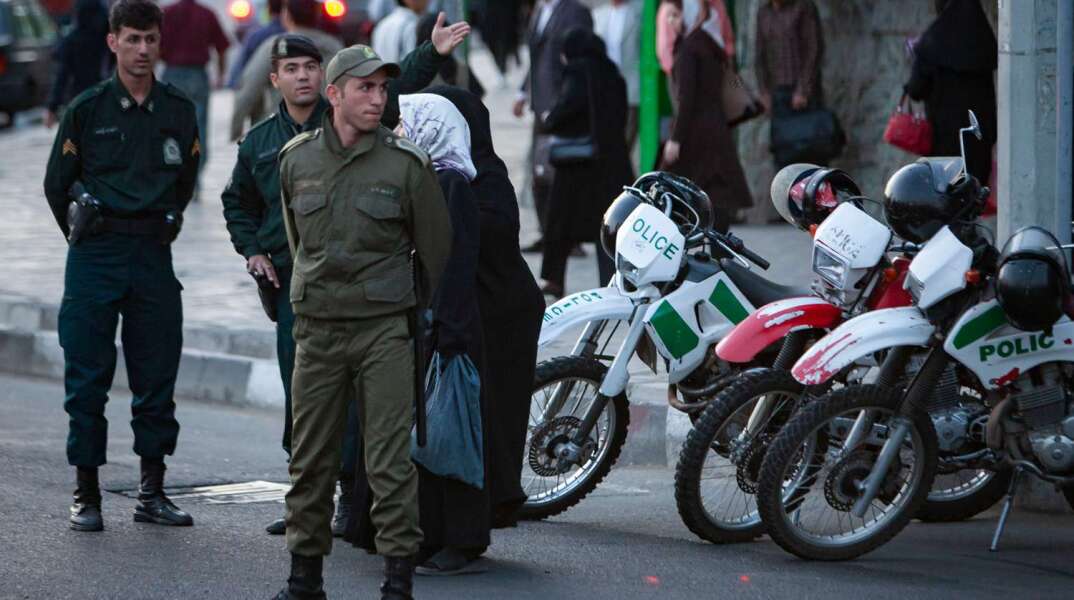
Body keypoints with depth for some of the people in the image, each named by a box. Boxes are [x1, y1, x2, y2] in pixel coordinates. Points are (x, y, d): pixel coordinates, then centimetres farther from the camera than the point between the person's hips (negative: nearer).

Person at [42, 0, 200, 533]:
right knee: (88, 379, -1)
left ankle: (152, 493, 13)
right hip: (95, 256, -3)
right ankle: (86, 495, 6)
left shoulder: (179, 112, 6)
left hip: (153, 255, 3)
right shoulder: (88, 109, -3)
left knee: (157, 377, 4)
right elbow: (56, 184, 7)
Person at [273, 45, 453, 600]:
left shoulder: (406, 163, -4)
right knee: (310, 460, 8)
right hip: (317, 327, 3)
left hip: (386, 330, -3)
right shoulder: (297, 159, 6)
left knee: (390, 461, -5)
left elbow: (435, 245, 7)